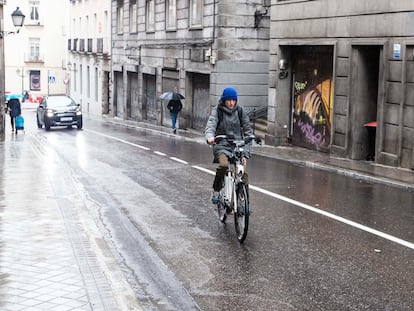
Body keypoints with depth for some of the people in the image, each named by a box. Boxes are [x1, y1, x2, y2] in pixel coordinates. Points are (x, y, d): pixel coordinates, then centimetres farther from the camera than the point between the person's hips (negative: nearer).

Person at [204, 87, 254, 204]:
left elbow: (247, 130, 6)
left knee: (243, 172, -15)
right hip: (222, 145, -2)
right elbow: (210, 125, -17)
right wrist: (210, 136, -41)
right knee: (223, 165, -31)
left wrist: (246, 152, -3)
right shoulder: (217, 111, -1)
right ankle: (216, 191, -10)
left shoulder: (240, 111, 4)